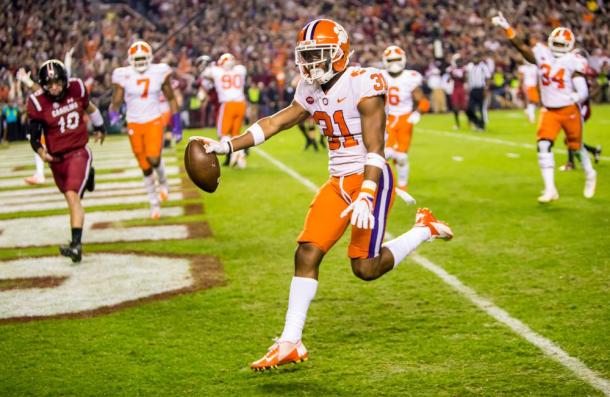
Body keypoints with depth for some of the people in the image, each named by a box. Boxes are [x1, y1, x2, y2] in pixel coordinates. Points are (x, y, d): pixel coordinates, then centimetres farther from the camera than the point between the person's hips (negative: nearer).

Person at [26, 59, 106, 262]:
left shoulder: (76, 88, -5)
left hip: (78, 152, -2)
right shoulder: (38, 102, -11)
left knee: (72, 195, -19)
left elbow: (88, 106, 17)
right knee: (71, 197, 19)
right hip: (57, 158, 2)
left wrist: (99, 128, 31)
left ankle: (76, 245, -25)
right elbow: (33, 135, -6)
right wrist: (40, 151, -26)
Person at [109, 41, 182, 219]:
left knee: (153, 158, -22)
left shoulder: (159, 72, -4)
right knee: (145, 168, 6)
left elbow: (171, 99, 7)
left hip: (154, 122, -1)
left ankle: (163, 182, 12)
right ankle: (154, 203, 22)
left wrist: (176, 126, 6)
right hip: (134, 125, 1)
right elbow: (116, 102, -2)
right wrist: (114, 115, -26)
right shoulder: (123, 76, -7)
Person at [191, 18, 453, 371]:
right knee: (307, 254, -2)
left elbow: (374, 148, -20)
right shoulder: (312, 92, 8)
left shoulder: (363, 84, -16)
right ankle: (290, 344, 2)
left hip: (370, 179, -7)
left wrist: (366, 197, -27)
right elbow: (274, 123, 12)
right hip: (339, 182, 7)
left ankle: (424, 229, 18)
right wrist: (227, 146, 5)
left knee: (366, 267, -8)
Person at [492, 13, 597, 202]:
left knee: (576, 146, 13)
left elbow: (583, 92, -18)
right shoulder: (543, 55, -4)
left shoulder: (573, 63, -15)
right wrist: (506, 27, -16)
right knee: (544, 145, -14)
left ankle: (590, 175, 43)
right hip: (549, 111, 3)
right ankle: (550, 189, -11)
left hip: (569, 110, -3)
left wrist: (572, 98, -38)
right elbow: (521, 46, -6)